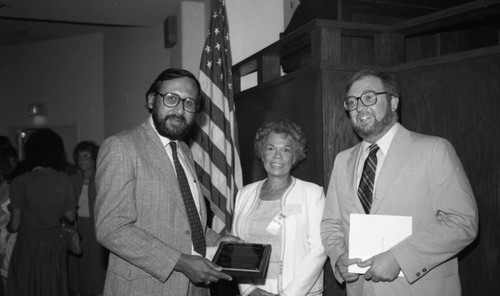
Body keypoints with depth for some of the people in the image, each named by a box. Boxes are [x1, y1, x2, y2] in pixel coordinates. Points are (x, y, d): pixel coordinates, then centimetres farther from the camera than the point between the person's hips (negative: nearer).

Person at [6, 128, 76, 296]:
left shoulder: (21, 183, -15)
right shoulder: (64, 180, -6)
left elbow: (15, 225, -14)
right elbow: (70, 217, 1)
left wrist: (7, 227, 8)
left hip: (28, 246, -3)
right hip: (56, 244, 3)